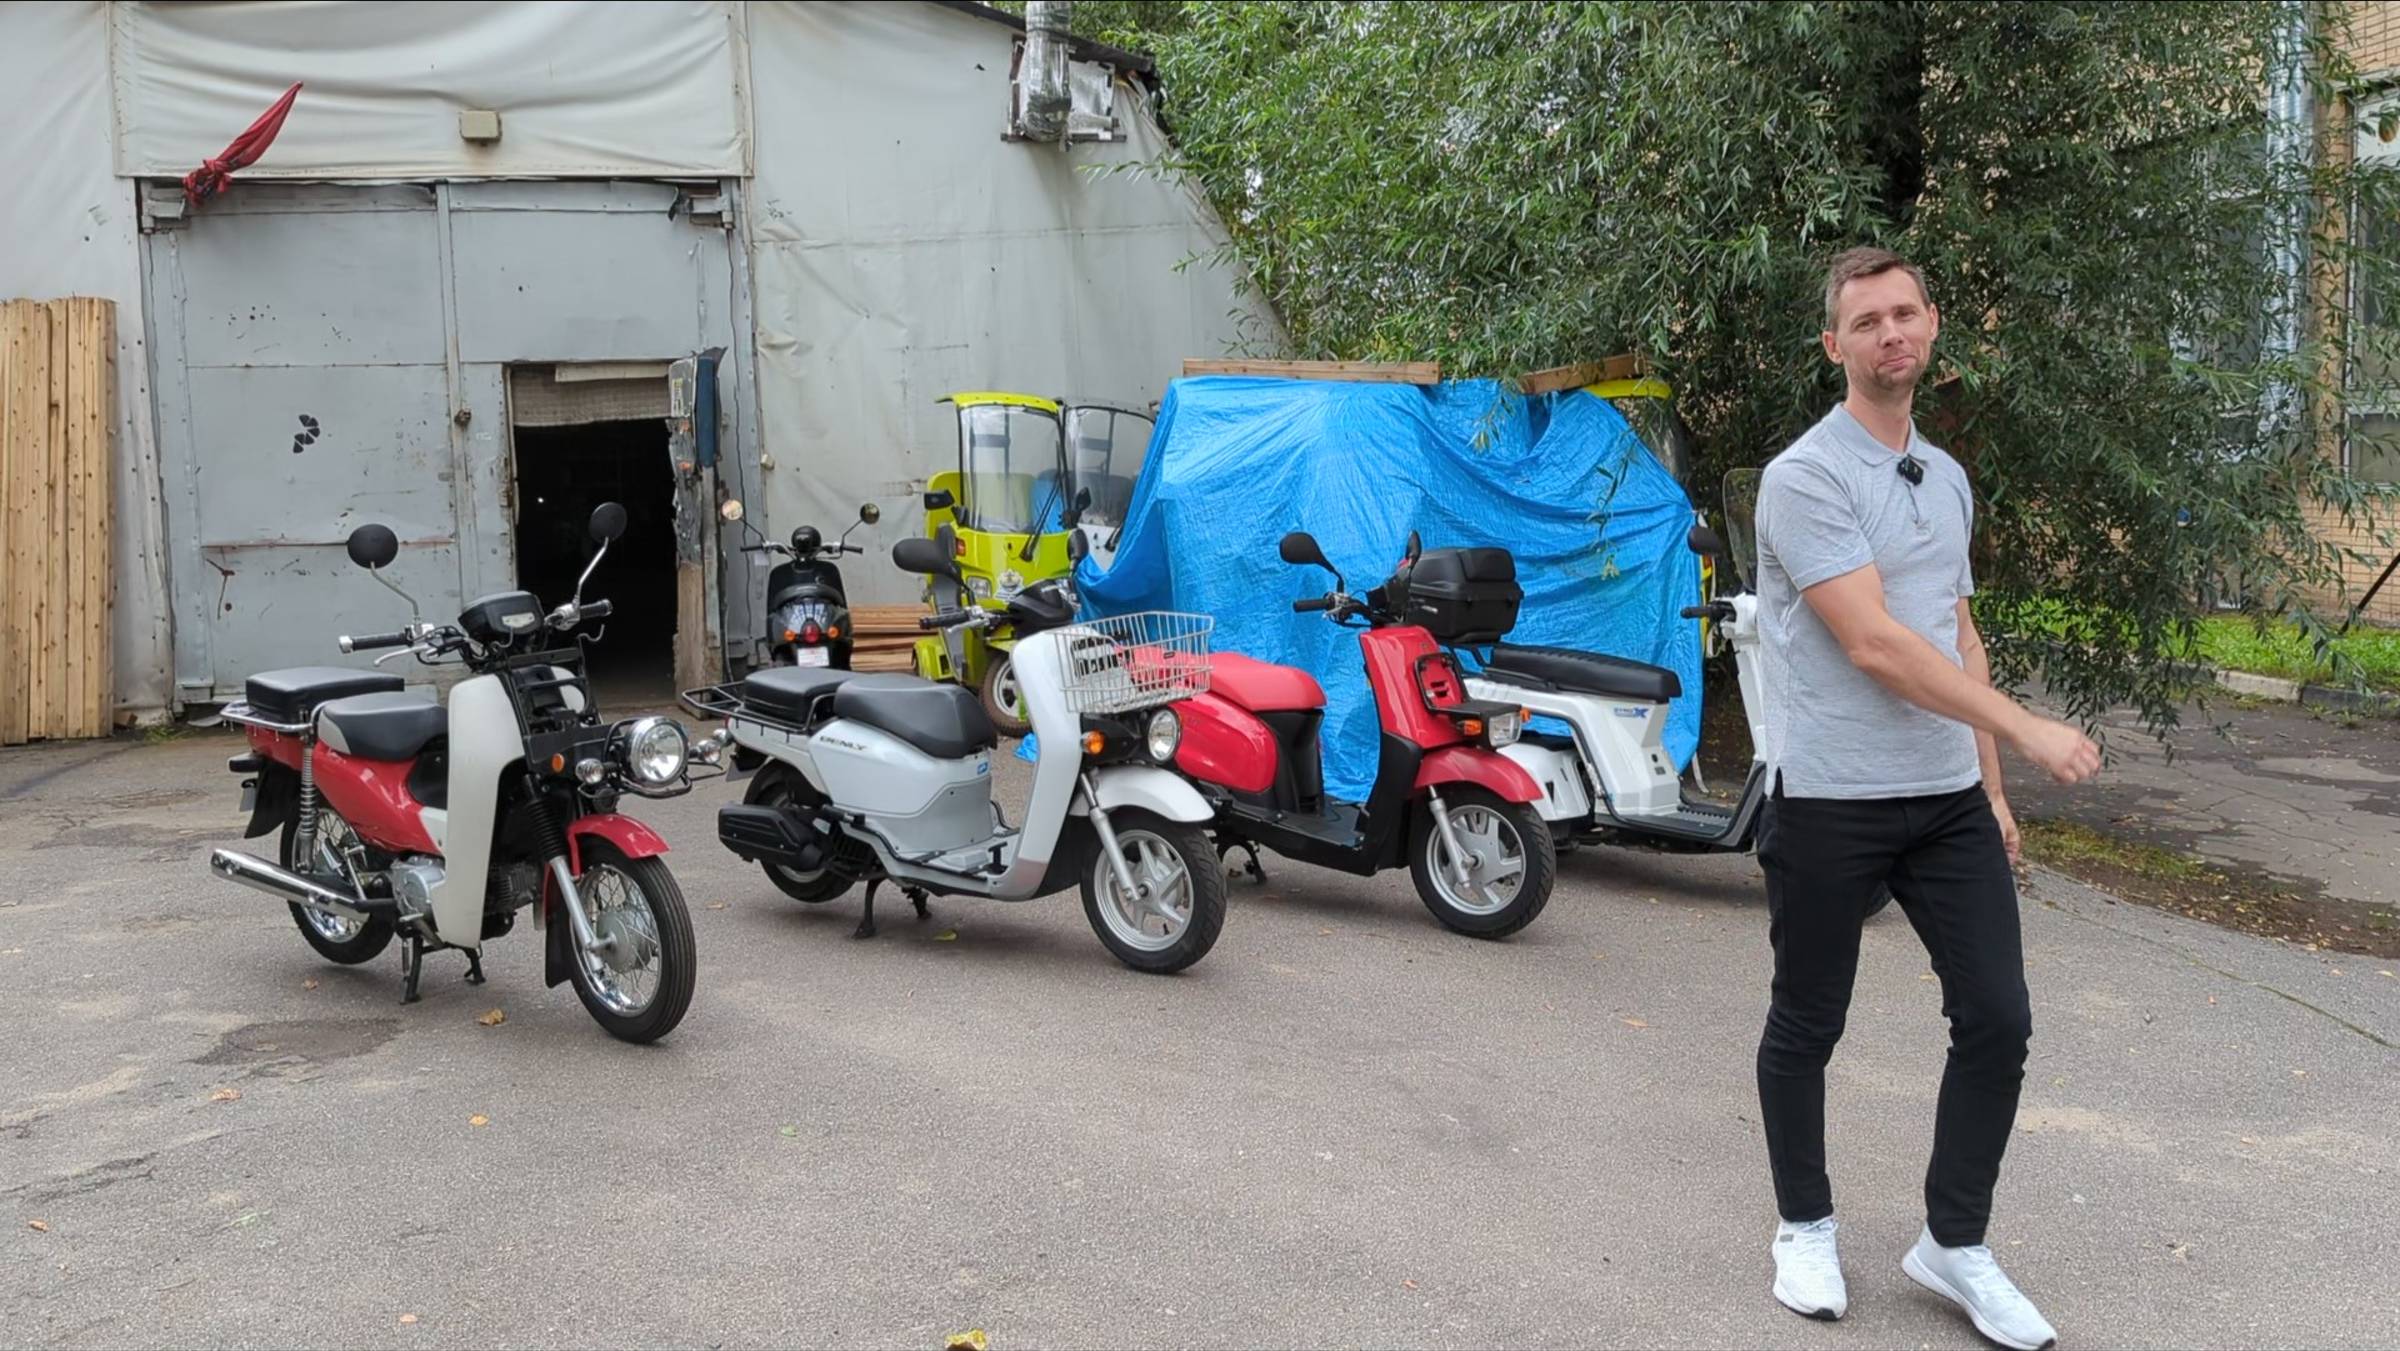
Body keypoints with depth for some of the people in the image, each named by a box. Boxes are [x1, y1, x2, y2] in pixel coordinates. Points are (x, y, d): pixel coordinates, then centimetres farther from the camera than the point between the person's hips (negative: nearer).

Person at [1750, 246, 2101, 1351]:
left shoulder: (1949, 479, 14)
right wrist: (2026, 730, -20)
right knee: (1806, 1028, 8)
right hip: (1831, 802, -6)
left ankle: (1955, 1242, 18)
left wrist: (1990, 783, 16)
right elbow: (1874, 645, -20)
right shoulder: (1806, 478, -12)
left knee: (1997, 1021, 2)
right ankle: (1806, 1228, 26)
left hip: (1949, 799, 7)